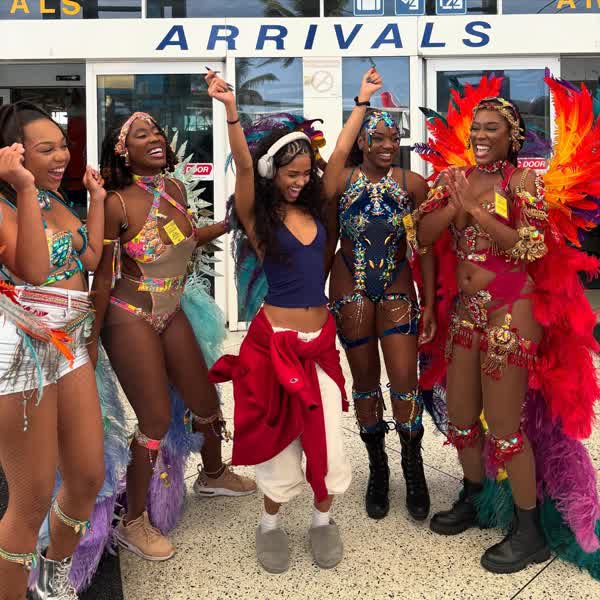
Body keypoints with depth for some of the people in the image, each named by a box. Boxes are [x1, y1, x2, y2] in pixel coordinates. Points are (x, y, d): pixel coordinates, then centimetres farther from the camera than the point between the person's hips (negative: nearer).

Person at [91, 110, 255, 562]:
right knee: (157, 419, -4)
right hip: (130, 319, -7)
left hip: (172, 314, 7)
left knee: (205, 400, 17)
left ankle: (214, 475, 47)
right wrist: (93, 340, -10)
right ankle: (134, 522, 17)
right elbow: (103, 277, -16)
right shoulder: (117, 204, -21)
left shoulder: (176, 189, -2)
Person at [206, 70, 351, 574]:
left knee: (327, 436, 5)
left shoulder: (315, 209, 6)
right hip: (276, 339, -4)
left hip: (321, 338, 4)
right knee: (278, 436, 7)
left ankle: (323, 517, 28)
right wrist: (231, 110, -35)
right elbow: (244, 166, -22)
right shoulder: (257, 217, -6)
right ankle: (271, 522, 30)